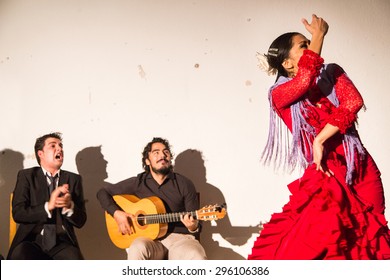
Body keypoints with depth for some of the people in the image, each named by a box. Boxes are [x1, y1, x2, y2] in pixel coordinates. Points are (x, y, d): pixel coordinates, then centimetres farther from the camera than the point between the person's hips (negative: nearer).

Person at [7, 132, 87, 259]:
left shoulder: (73, 179, 13)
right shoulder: (26, 176, 7)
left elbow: (81, 220, 8)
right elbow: (18, 213, -4)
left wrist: (70, 206, -14)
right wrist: (48, 206, -18)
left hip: (62, 242, 2)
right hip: (32, 241, -1)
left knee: (74, 258, -32)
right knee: (20, 256, -35)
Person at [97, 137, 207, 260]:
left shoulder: (184, 184, 6)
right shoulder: (137, 183, 8)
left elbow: (195, 222, 6)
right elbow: (103, 192, 14)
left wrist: (193, 227, -19)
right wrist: (116, 213, -3)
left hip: (179, 237, 0)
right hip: (149, 238, 0)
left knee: (198, 260, -33)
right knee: (138, 249, -37)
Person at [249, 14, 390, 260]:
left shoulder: (333, 73, 8)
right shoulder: (280, 94, -2)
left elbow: (354, 102, -11)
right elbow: (306, 80, -25)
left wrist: (320, 140, -19)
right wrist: (319, 35, -13)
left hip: (361, 172, 3)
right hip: (323, 178, -3)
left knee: (366, 243, 6)